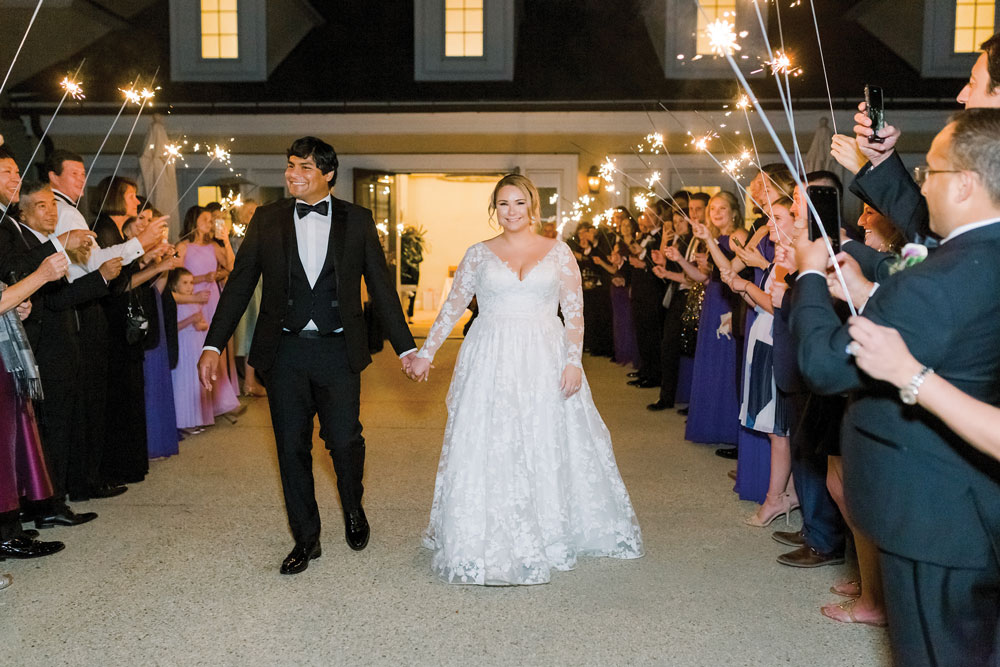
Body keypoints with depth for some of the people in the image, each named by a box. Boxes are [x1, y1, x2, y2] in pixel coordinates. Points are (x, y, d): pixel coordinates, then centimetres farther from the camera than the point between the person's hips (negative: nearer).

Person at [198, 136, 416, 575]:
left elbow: (381, 286, 5)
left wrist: (405, 347, 2)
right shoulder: (267, 220, 6)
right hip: (285, 350, 1)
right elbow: (239, 285, 6)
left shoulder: (357, 221, 4)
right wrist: (213, 345, -1)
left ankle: (353, 508, 29)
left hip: (338, 349, -1)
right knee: (292, 447, 6)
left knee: (345, 440, -3)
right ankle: (306, 538, 22)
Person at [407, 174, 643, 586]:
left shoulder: (558, 252, 5)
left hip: (545, 363, 0)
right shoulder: (478, 254, 7)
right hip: (491, 363, 0)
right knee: (487, 450, 0)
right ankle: (491, 544, 11)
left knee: (547, 449, 6)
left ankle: (550, 534, 24)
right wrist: (425, 353, 6)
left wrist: (573, 362, -9)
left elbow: (574, 311, 1)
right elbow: (452, 308, 10)